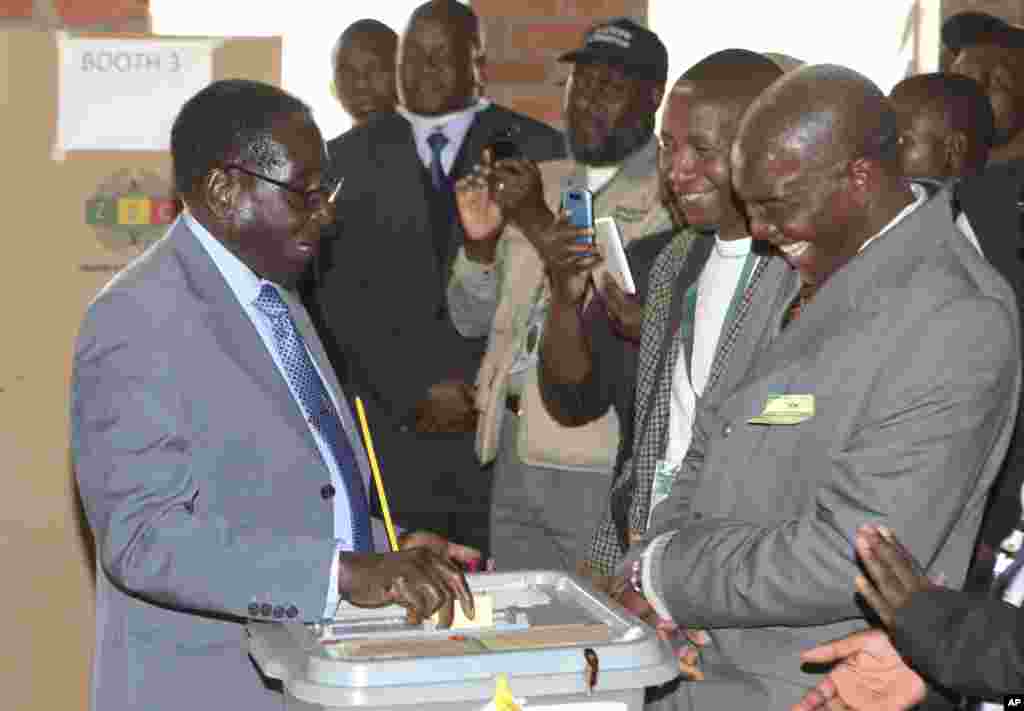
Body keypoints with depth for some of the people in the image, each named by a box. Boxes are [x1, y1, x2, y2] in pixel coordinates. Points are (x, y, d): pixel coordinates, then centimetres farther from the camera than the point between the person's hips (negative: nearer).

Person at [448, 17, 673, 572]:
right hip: (516, 451, 6)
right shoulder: (539, 182, 14)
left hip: (606, 463, -6)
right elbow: (473, 319, 15)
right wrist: (480, 240, -4)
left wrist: (541, 224, -19)